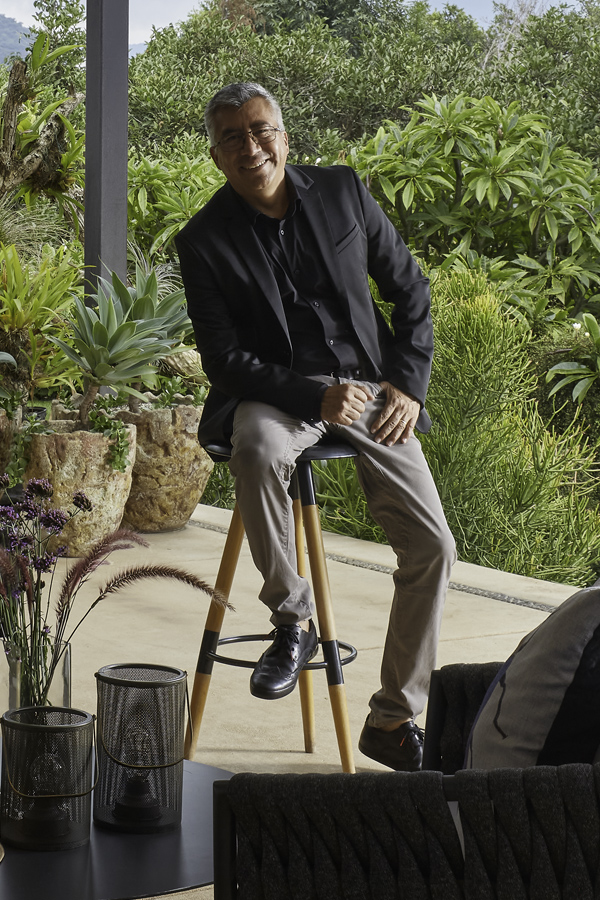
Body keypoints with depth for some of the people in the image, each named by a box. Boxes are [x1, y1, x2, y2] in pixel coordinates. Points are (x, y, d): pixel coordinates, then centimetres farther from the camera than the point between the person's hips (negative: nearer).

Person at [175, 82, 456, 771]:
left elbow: (410, 288, 9)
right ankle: (292, 620, -18)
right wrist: (314, 395, -21)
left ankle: (393, 720, 6)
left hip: (369, 386, 3)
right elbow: (223, 358, -9)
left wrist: (408, 383, -3)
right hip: (277, 395, -3)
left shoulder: (342, 190, 1)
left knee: (432, 547, -9)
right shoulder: (204, 240, -6)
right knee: (257, 446, -40)